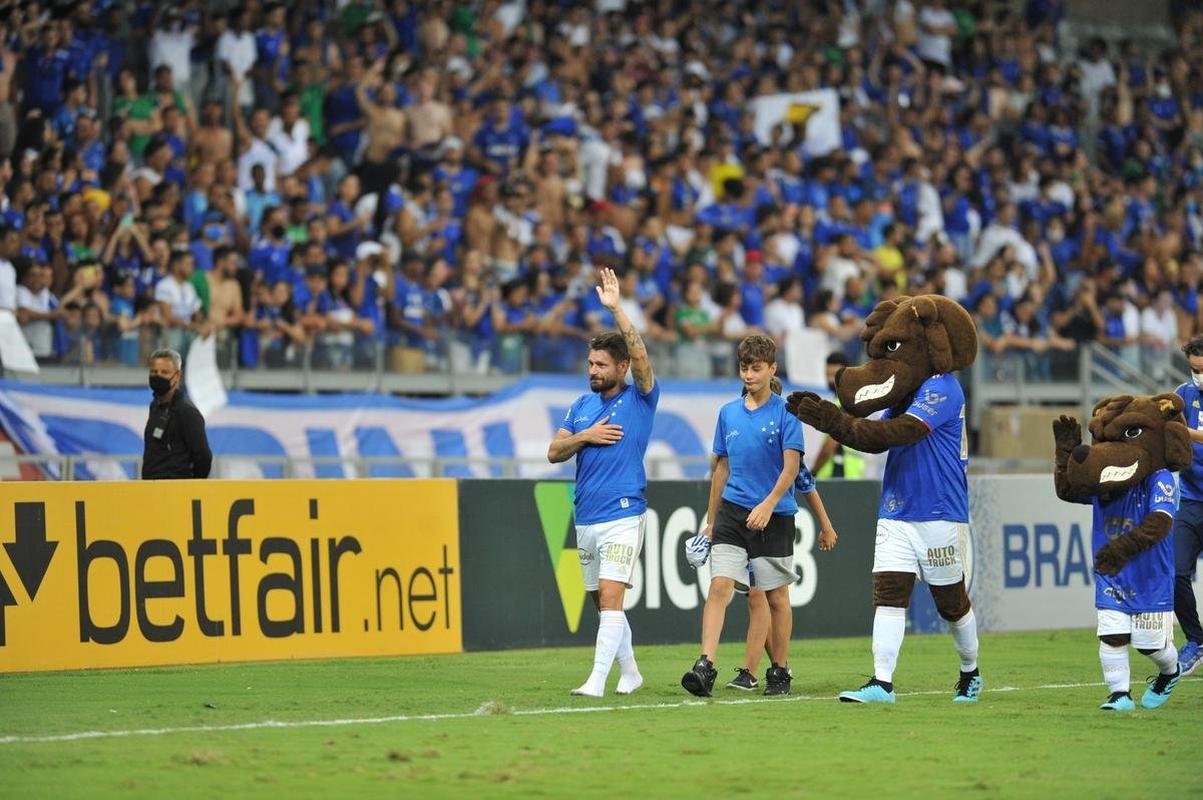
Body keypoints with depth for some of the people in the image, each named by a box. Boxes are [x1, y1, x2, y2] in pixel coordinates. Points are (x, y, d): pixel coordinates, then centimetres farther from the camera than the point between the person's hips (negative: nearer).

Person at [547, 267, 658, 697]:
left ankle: (597, 681, -20)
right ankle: (629, 672, 28)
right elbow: (554, 452, 9)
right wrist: (585, 436, -8)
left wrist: (617, 309, -27)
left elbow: (640, 355, -21)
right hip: (585, 517, 7)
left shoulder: (640, 399, -3)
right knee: (602, 601, 14)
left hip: (623, 516, -7)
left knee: (610, 597, -15)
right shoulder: (582, 406, 12)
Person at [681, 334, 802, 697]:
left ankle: (779, 672, 17)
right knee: (719, 585, -12)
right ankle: (705, 666, -19)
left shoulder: (785, 413, -3)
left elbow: (791, 466, -10)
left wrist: (768, 505, -23)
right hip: (732, 511, 3)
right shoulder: (728, 413, 11)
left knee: (776, 596, 5)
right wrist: (711, 519, 18)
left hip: (775, 516, -3)